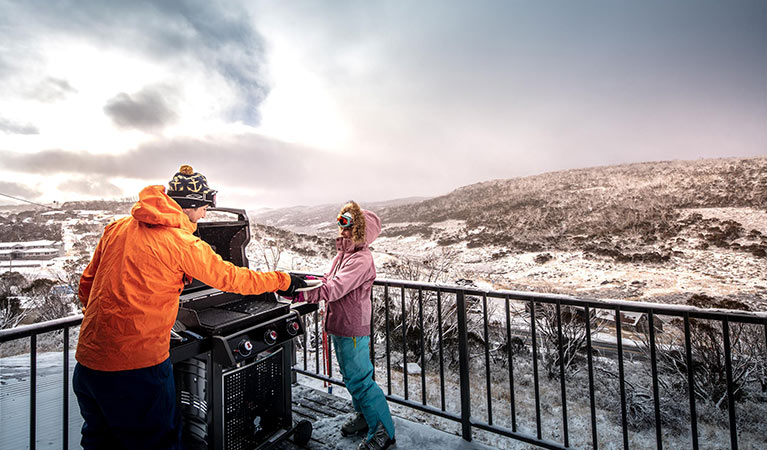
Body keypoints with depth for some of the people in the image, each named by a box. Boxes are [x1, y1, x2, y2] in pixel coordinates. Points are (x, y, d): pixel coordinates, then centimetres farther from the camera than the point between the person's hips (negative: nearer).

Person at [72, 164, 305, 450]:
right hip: (138, 365, -7)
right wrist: (282, 281, 2)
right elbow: (230, 277, -9)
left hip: (88, 361, 7)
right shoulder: (182, 243, -17)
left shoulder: (117, 228, 5)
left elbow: (87, 284, 14)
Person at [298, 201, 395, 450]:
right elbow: (330, 281, 17)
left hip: (353, 329, -10)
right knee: (351, 376, 24)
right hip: (339, 326, 10)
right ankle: (364, 415, 45)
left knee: (359, 380, 2)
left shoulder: (361, 259, -24)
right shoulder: (344, 253, 8)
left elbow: (334, 289, -31)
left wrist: (298, 293, -34)